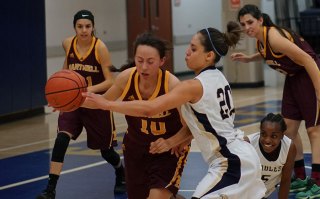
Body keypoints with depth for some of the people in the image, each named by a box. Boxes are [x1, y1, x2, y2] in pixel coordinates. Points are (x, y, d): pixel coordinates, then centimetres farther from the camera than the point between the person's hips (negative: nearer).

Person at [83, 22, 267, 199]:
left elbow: (148, 109, -25)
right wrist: (171, 142, 4)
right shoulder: (218, 78, 8)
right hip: (243, 156, 10)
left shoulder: (195, 86, -19)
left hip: (230, 164, -10)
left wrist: (105, 104, -19)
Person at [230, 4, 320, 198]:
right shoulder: (261, 39, -1)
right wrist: (249, 58, 9)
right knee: (289, 130, 11)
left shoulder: (274, 37, -27)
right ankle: (301, 179, 22)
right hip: (293, 78, 9)